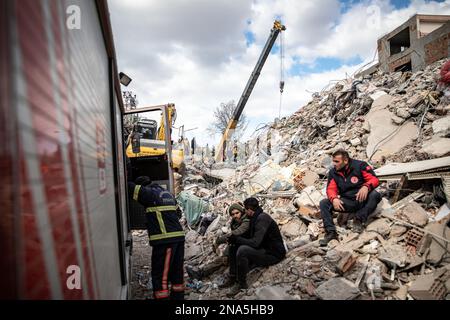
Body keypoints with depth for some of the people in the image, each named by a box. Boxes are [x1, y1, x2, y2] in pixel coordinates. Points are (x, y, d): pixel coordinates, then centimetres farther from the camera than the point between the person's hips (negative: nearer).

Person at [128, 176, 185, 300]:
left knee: (160, 275, -2)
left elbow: (129, 187, -4)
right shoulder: (168, 193, 20)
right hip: (179, 236, 8)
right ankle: (178, 296, 25)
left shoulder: (149, 193, -3)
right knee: (177, 272, 17)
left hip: (165, 239, -8)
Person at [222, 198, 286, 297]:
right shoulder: (255, 218, 8)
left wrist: (236, 239, -18)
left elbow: (255, 243, -29)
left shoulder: (262, 219, -22)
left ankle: (241, 283, -13)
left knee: (242, 250, -29)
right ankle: (232, 277, 9)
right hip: (263, 249, 10)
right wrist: (234, 238, 2)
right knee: (234, 247, 6)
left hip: (273, 254, -10)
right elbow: (248, 236, 18)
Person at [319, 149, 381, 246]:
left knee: (374, 195, -34)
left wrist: (366, 186, -34)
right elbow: (331, 189, -1)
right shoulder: (333, 172, 5)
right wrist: (334, 199, -23)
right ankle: (331, 232, -24)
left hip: (362, 200, -3)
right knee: (324, 203, -16)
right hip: (347, 203, 3)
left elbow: (374, 179, -11)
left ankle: (358, 220, -24)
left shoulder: (360, 165, -6)